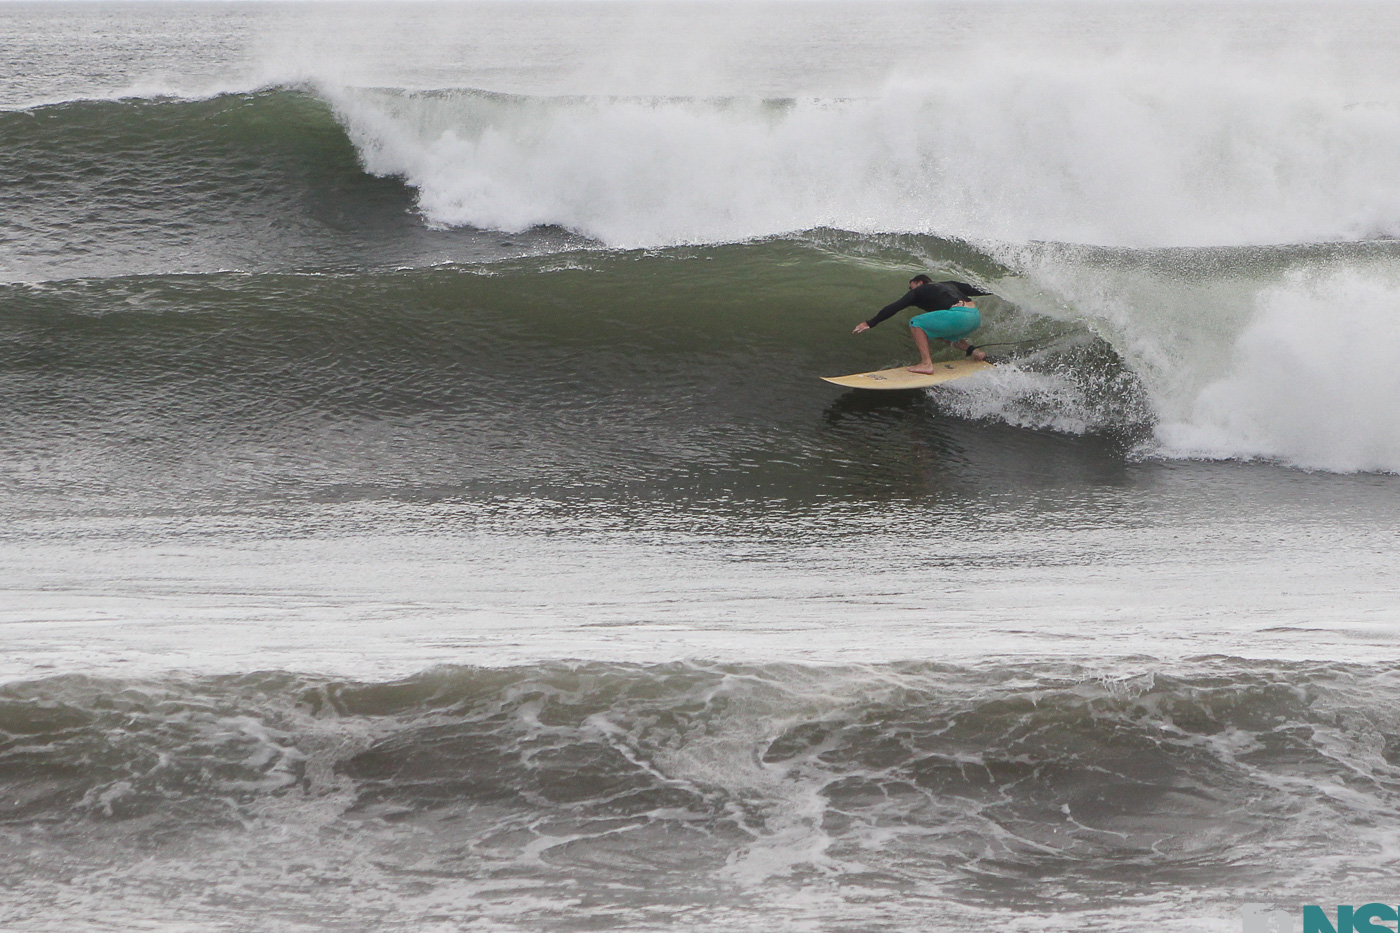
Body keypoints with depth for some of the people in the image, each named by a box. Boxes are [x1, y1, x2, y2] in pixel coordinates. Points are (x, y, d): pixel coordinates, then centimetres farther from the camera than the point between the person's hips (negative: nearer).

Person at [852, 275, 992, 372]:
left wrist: (870, 323, 5)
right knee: (940, 332, 31)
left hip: (959, 316, -8)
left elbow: (894, 308, 7)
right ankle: (973, 351, 17)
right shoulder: (948, 285, 31)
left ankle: (926, 363, -10)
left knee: (916, 323, 5)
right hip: (976, 317, 8)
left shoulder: (919, 291, 14)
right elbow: (977, 290, 33)